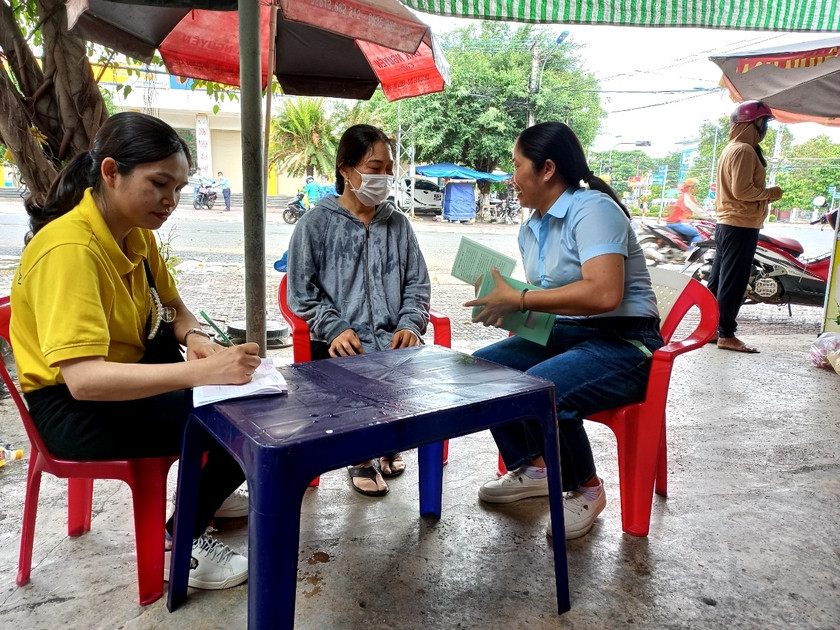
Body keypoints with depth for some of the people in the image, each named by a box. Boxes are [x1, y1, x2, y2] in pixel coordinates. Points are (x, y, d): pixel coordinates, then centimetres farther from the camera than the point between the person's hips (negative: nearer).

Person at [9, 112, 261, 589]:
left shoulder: (136, 233, -1)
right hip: (73, 407, -8)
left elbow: (172, 305, 11)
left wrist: (195, 338, -12)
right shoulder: (69, 249, -27)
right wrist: (200, 371, -45)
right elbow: (83, 378, -36)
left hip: (125, 378, 9)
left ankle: (205, 492, 23)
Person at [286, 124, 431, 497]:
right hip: (341, 342, -3)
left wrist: (410, 324, -4)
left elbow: (418, 284, 14)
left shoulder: (398, 223, 13)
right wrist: (335, 329, -13)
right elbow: (302, 292, 0)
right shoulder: (316, 223, 3)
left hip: (394, 340, 3)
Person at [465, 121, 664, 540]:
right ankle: (530, 468, 10)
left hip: (622, 344, -9)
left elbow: (604, 294, -30)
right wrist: (503, 307, -5)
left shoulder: (592, 209, -16)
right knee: (481, 366, -5)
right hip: (563, 335, 9)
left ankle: (585, 490, -3)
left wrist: (519, 299, -24)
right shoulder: (531, 228, 11)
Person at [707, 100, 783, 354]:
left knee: (719, 280, 11)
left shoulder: (731, 148, 18)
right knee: (733, 282, -7)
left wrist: (764, 194, 12)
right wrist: (770, 192, -9)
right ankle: (726, 334, -3)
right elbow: (742, 190, -22)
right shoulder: (744, 150, -14)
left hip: (727, 223, 10)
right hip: (741, 225, -10)